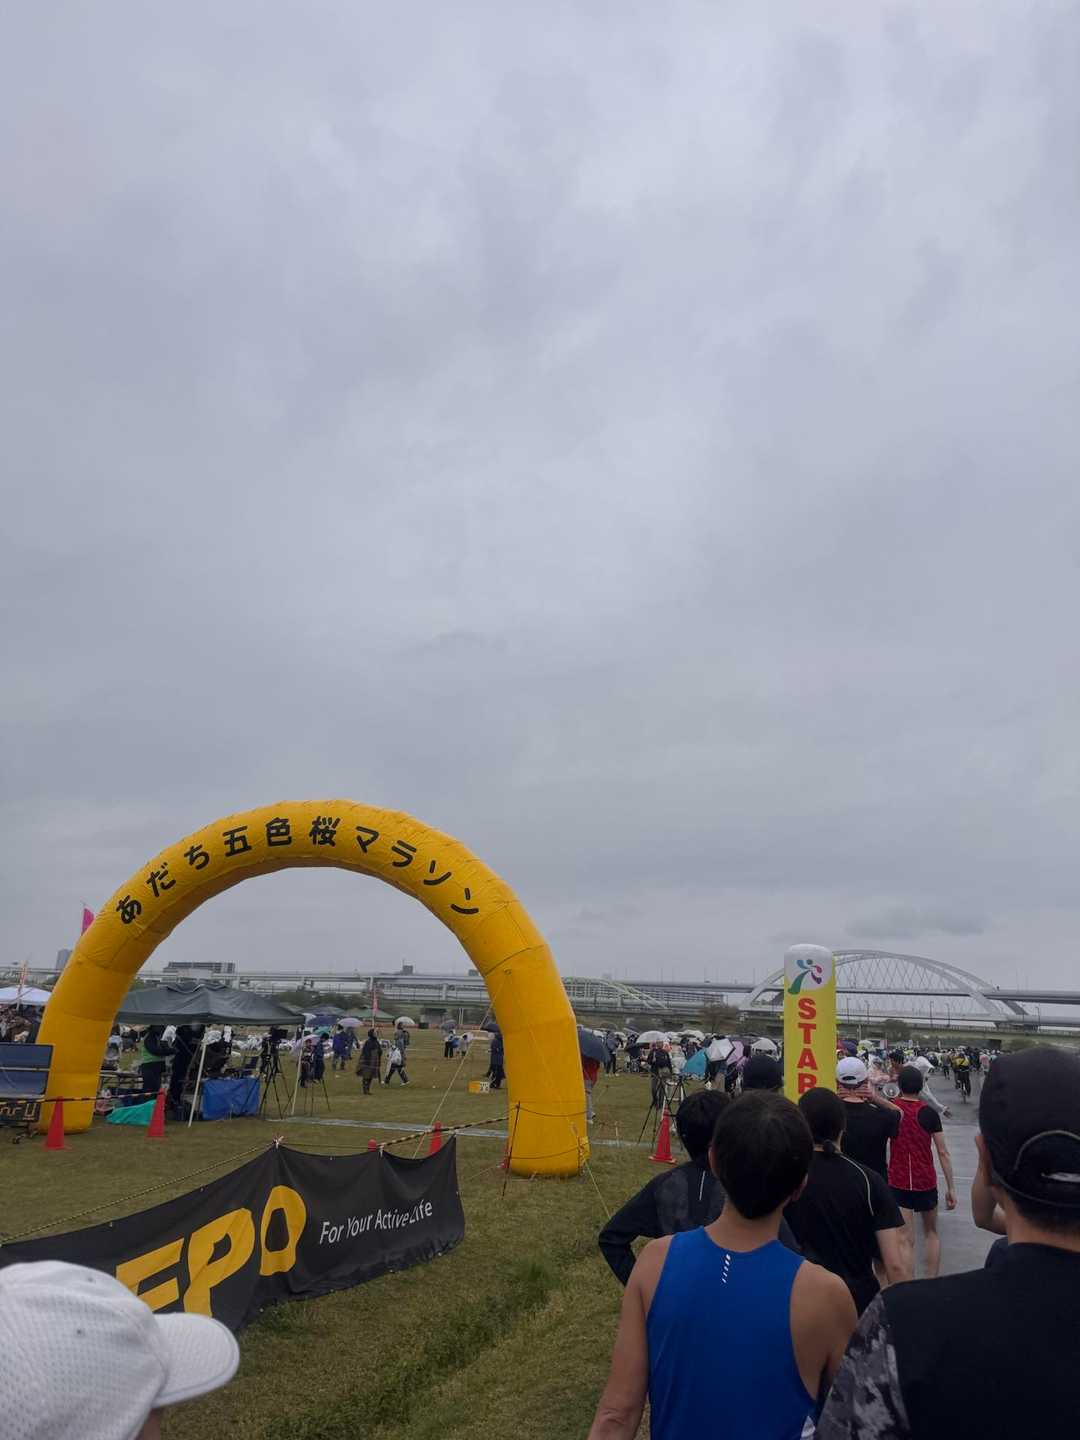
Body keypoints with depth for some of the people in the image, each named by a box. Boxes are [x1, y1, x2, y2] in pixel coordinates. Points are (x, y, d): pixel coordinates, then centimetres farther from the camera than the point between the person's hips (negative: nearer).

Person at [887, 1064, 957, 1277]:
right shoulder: (929, 1113, -8)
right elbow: (943, 1153, -7)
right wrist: (950, 1187, -1)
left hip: (897, 1182, 0)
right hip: (926, 1182, 1)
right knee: (931, 1232, 23)